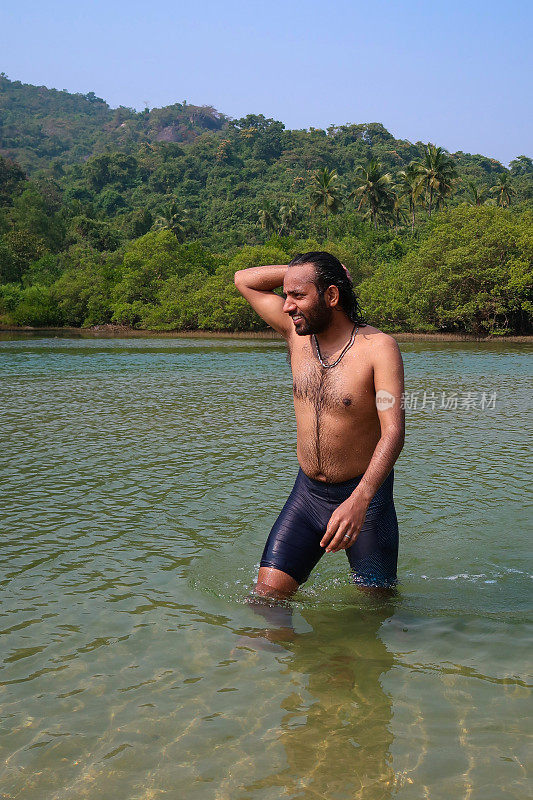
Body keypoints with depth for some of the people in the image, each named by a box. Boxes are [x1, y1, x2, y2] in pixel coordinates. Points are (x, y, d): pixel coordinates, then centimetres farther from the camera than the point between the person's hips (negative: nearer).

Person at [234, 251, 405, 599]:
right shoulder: (298, 334, 0)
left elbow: (393, 432, -25)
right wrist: (301, 269, -1)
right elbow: (244, 279, 11)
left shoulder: (378, 347, -16)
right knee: (268, 593, -5)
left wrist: (359, 500, -38)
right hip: (307, 492, 4)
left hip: (365, 495, -4)